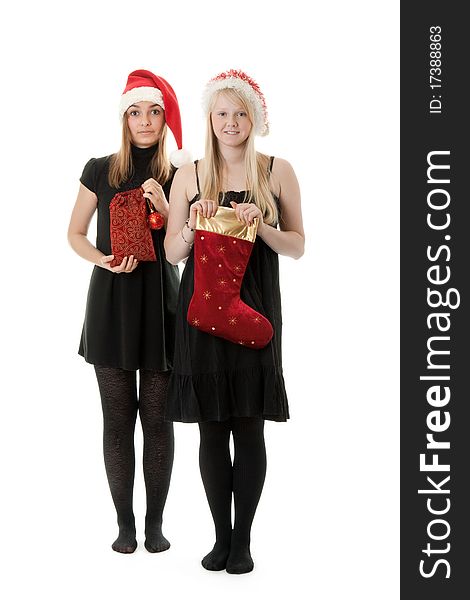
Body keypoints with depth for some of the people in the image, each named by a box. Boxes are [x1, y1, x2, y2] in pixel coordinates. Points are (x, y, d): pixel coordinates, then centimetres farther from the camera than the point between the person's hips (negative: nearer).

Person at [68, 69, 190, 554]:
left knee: (158, 418, 1)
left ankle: (155, 523, 13)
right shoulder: (100, 170, 5)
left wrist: (164, 207, -13)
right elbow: (75, 234, 9)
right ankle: (124, 523, 14)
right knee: (118, 418, 2)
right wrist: (104, 259, -11)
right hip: (112, 301, 0)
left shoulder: (179, 176, 6)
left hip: (161, 301, 0)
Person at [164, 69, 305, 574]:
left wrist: (260, 226, -12)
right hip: (201, 309, 1)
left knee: (249, 429, 1)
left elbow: (297, 247, 5)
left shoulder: (278, 172, 4)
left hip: (254, 307, -1)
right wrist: (193, 226, -10)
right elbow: (172, 253, 9)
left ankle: (243, 539, 14)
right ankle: (221, 535, 19)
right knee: (211, 430, 6)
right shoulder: (189, 176, 6)